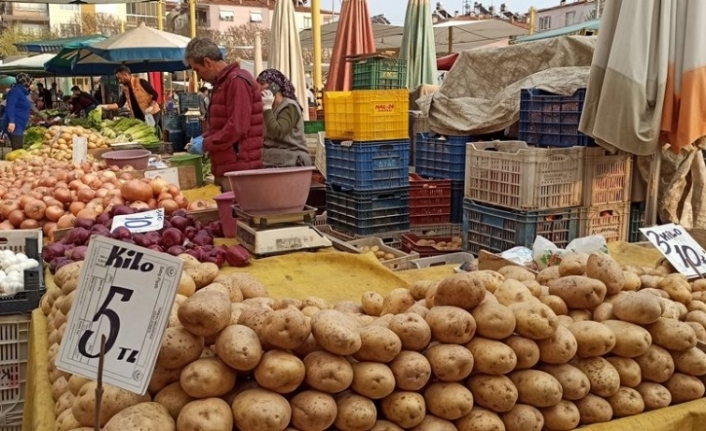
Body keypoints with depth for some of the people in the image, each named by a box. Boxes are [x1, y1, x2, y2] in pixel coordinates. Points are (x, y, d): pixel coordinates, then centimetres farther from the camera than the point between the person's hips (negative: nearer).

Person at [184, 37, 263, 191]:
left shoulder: (237, 81, -13)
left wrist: (206, 144, -11)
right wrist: (205, 138, 13)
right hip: (225, 169, 9)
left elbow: (236, 128, -20)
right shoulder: (222, 83, 19)